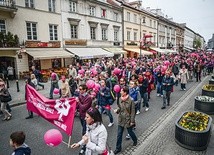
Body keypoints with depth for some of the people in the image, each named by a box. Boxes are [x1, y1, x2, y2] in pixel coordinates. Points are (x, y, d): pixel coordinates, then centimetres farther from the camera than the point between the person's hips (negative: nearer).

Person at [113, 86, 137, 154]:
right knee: (119, 134, 10)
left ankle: (135, 140, 51)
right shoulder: (120, 99, -5)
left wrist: (132, 121, -13)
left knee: (130, 132, 19)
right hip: (121, 119, 5)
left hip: (128, 120, -4)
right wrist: (117, 110, -12)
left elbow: (133, 111, -15)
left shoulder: (131, 100, -21)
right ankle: (118, 148, 27)